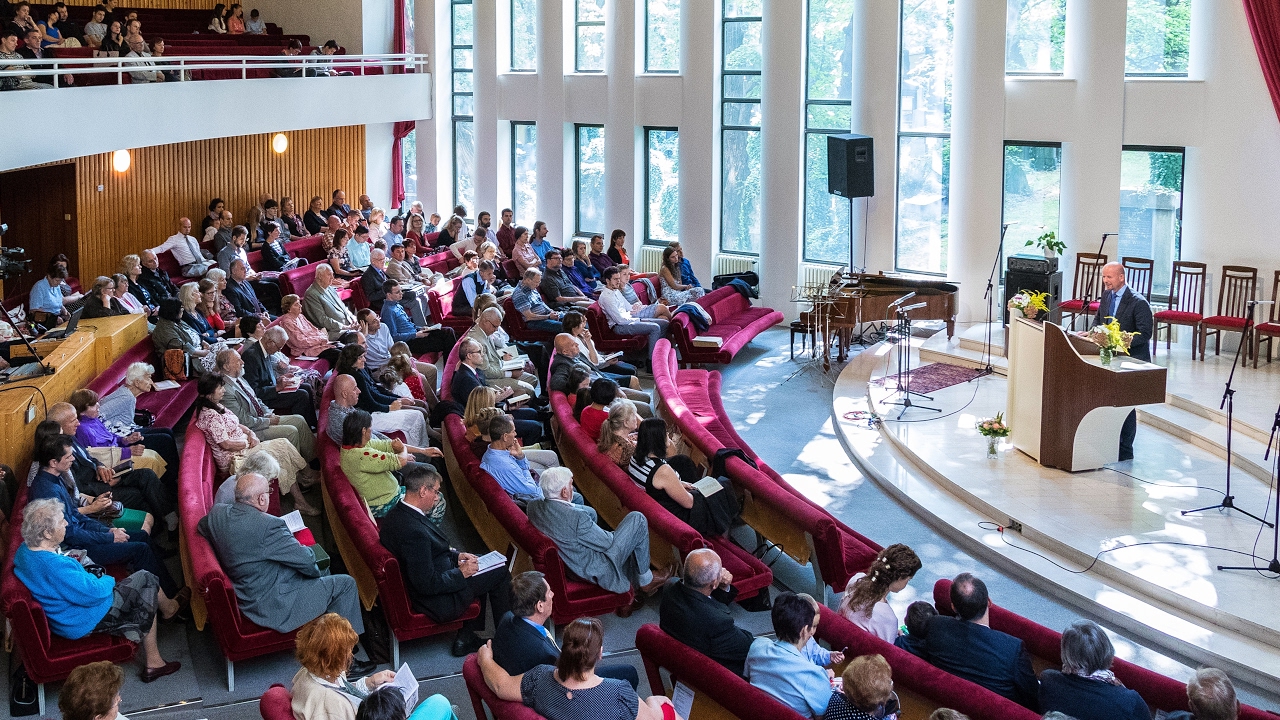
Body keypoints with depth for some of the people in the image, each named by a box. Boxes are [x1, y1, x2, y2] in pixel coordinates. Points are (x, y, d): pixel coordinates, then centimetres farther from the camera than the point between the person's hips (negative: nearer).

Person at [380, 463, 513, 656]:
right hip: (439, 602, -10)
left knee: (478, 569, 27)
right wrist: (461, 573, -17)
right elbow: (428, 584, -29)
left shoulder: (396, 513, -2)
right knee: (500, 574, 3)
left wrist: (455, 555, 4)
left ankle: (467, 638, 29)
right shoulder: (413, 531, -33)